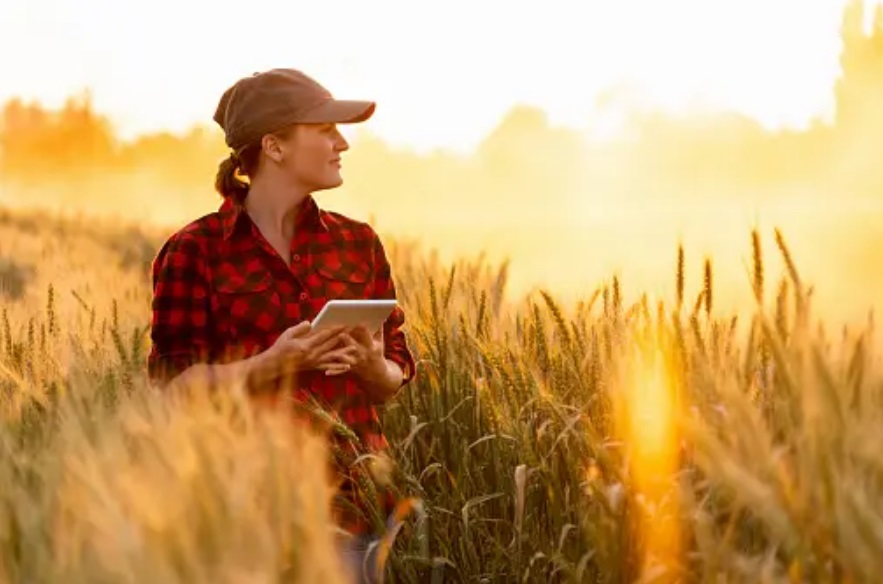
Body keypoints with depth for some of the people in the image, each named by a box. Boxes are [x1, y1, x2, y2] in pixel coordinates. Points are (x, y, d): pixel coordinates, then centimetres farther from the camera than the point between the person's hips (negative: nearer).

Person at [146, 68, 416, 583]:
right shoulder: (194, 252, -3)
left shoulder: (358, 243, 8)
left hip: (354, 497, 3)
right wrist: (272, 364, -20)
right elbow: (175, 387, -6)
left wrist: (369, 365, -11)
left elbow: (395, 380, 11)